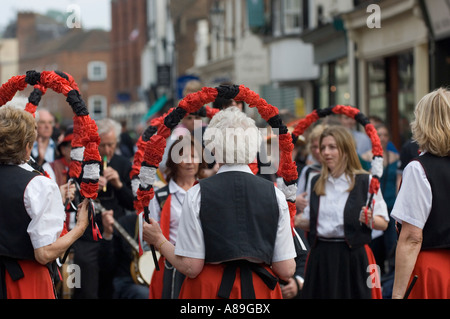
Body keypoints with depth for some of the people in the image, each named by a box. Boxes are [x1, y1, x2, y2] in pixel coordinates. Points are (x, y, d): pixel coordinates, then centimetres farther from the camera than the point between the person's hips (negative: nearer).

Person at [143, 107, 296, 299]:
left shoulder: (197, 194, -8)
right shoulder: (275, 194, -3)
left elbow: (190, 267, -10)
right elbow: (286, 271, -3)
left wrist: (159, 240, 6)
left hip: (209, 290, -1)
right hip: (260, 290, 1)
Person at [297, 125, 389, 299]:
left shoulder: (366, 181, -2)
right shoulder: (316, 183, 13)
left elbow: (383, 223, -3)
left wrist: (369, 220, -23)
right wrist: (297, 221, -1)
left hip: (353, 257, -4)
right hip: (321, 257, 4)